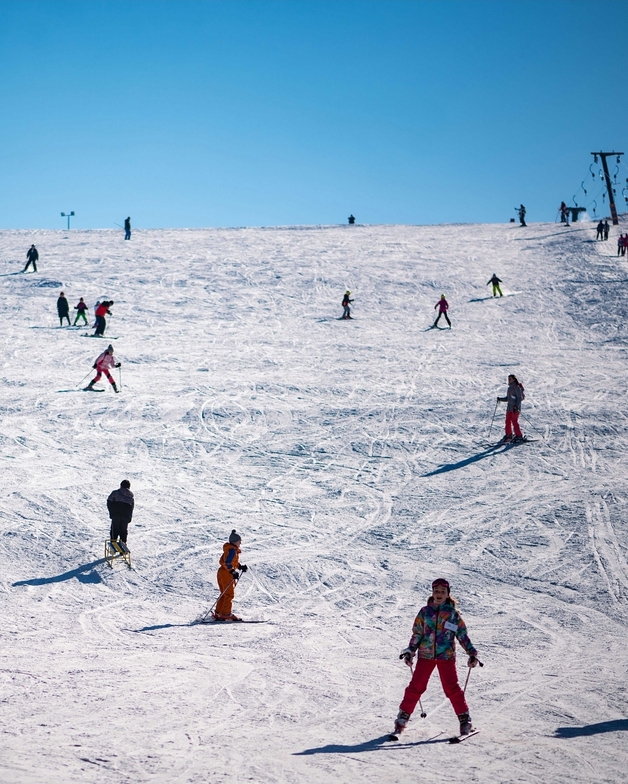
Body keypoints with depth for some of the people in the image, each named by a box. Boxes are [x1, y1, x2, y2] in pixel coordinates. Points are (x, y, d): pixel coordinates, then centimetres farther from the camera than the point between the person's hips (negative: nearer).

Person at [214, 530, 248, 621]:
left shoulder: (229, 549, 16)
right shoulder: (232, 550, -16)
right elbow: (227, 563, -24)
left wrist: (240, 566, 15)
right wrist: (233, 572, -25)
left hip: (221, 572, 10)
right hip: (226, 574, -10)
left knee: (224, 594, 14)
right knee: (229, 594, -5)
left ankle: (218, 613, 14)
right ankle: (226, 614, -6)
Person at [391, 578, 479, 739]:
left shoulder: (453, 614, 5)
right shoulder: (425, 612, 8)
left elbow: (463, 635, 8)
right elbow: (417, 634, 11)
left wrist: (472, 653, 1)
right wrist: (410, 652, 4)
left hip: (446, 655, -1)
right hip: (426, 654, 1)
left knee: (452, 688, -7)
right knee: (416, 686, -2)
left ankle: (464, 719, 1)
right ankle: (403, 717, 7)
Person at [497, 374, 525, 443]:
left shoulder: (517, 388, -11)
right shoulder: (510, 388, 15)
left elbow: (519, 398, -15)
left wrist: (516, 406, -27)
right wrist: (500, 399, 9)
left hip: (516, 408, -8)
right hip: (509, 407, 8)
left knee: (514, 421, -11)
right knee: (508, 421, 7)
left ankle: (519, 436, -6)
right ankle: (508, 435, 18)